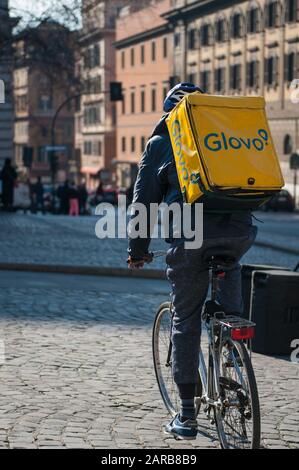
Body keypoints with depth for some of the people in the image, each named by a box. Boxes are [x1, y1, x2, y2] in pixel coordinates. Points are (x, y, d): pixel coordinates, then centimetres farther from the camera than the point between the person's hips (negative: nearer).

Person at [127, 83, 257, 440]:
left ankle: (187, 416, 10)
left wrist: (137, 250, 20)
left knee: (185, 322, 8)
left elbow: (145, 200, 13)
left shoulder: (160, 143, 16)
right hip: (239, 230, 2)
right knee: (229, 265, 36)